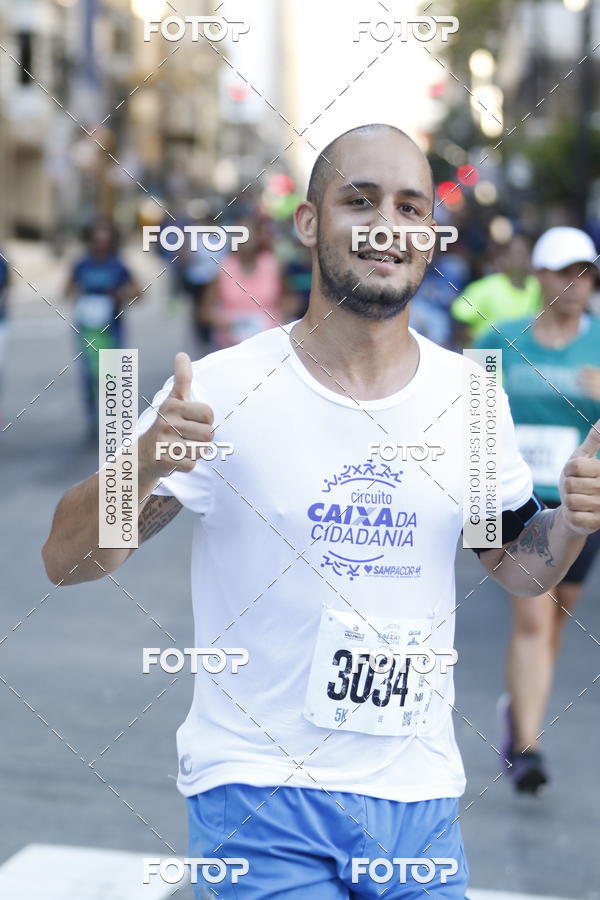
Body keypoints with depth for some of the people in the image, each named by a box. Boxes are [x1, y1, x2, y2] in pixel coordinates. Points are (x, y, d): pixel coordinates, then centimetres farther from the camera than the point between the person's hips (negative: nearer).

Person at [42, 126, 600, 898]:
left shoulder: (469, 397, 2)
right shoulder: (223, 389, -10)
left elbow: (513, 565, 15)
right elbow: (65, 562, -10)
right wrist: (143, 466, -29)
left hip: (421, 800, 4)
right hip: (260, 795, -4)